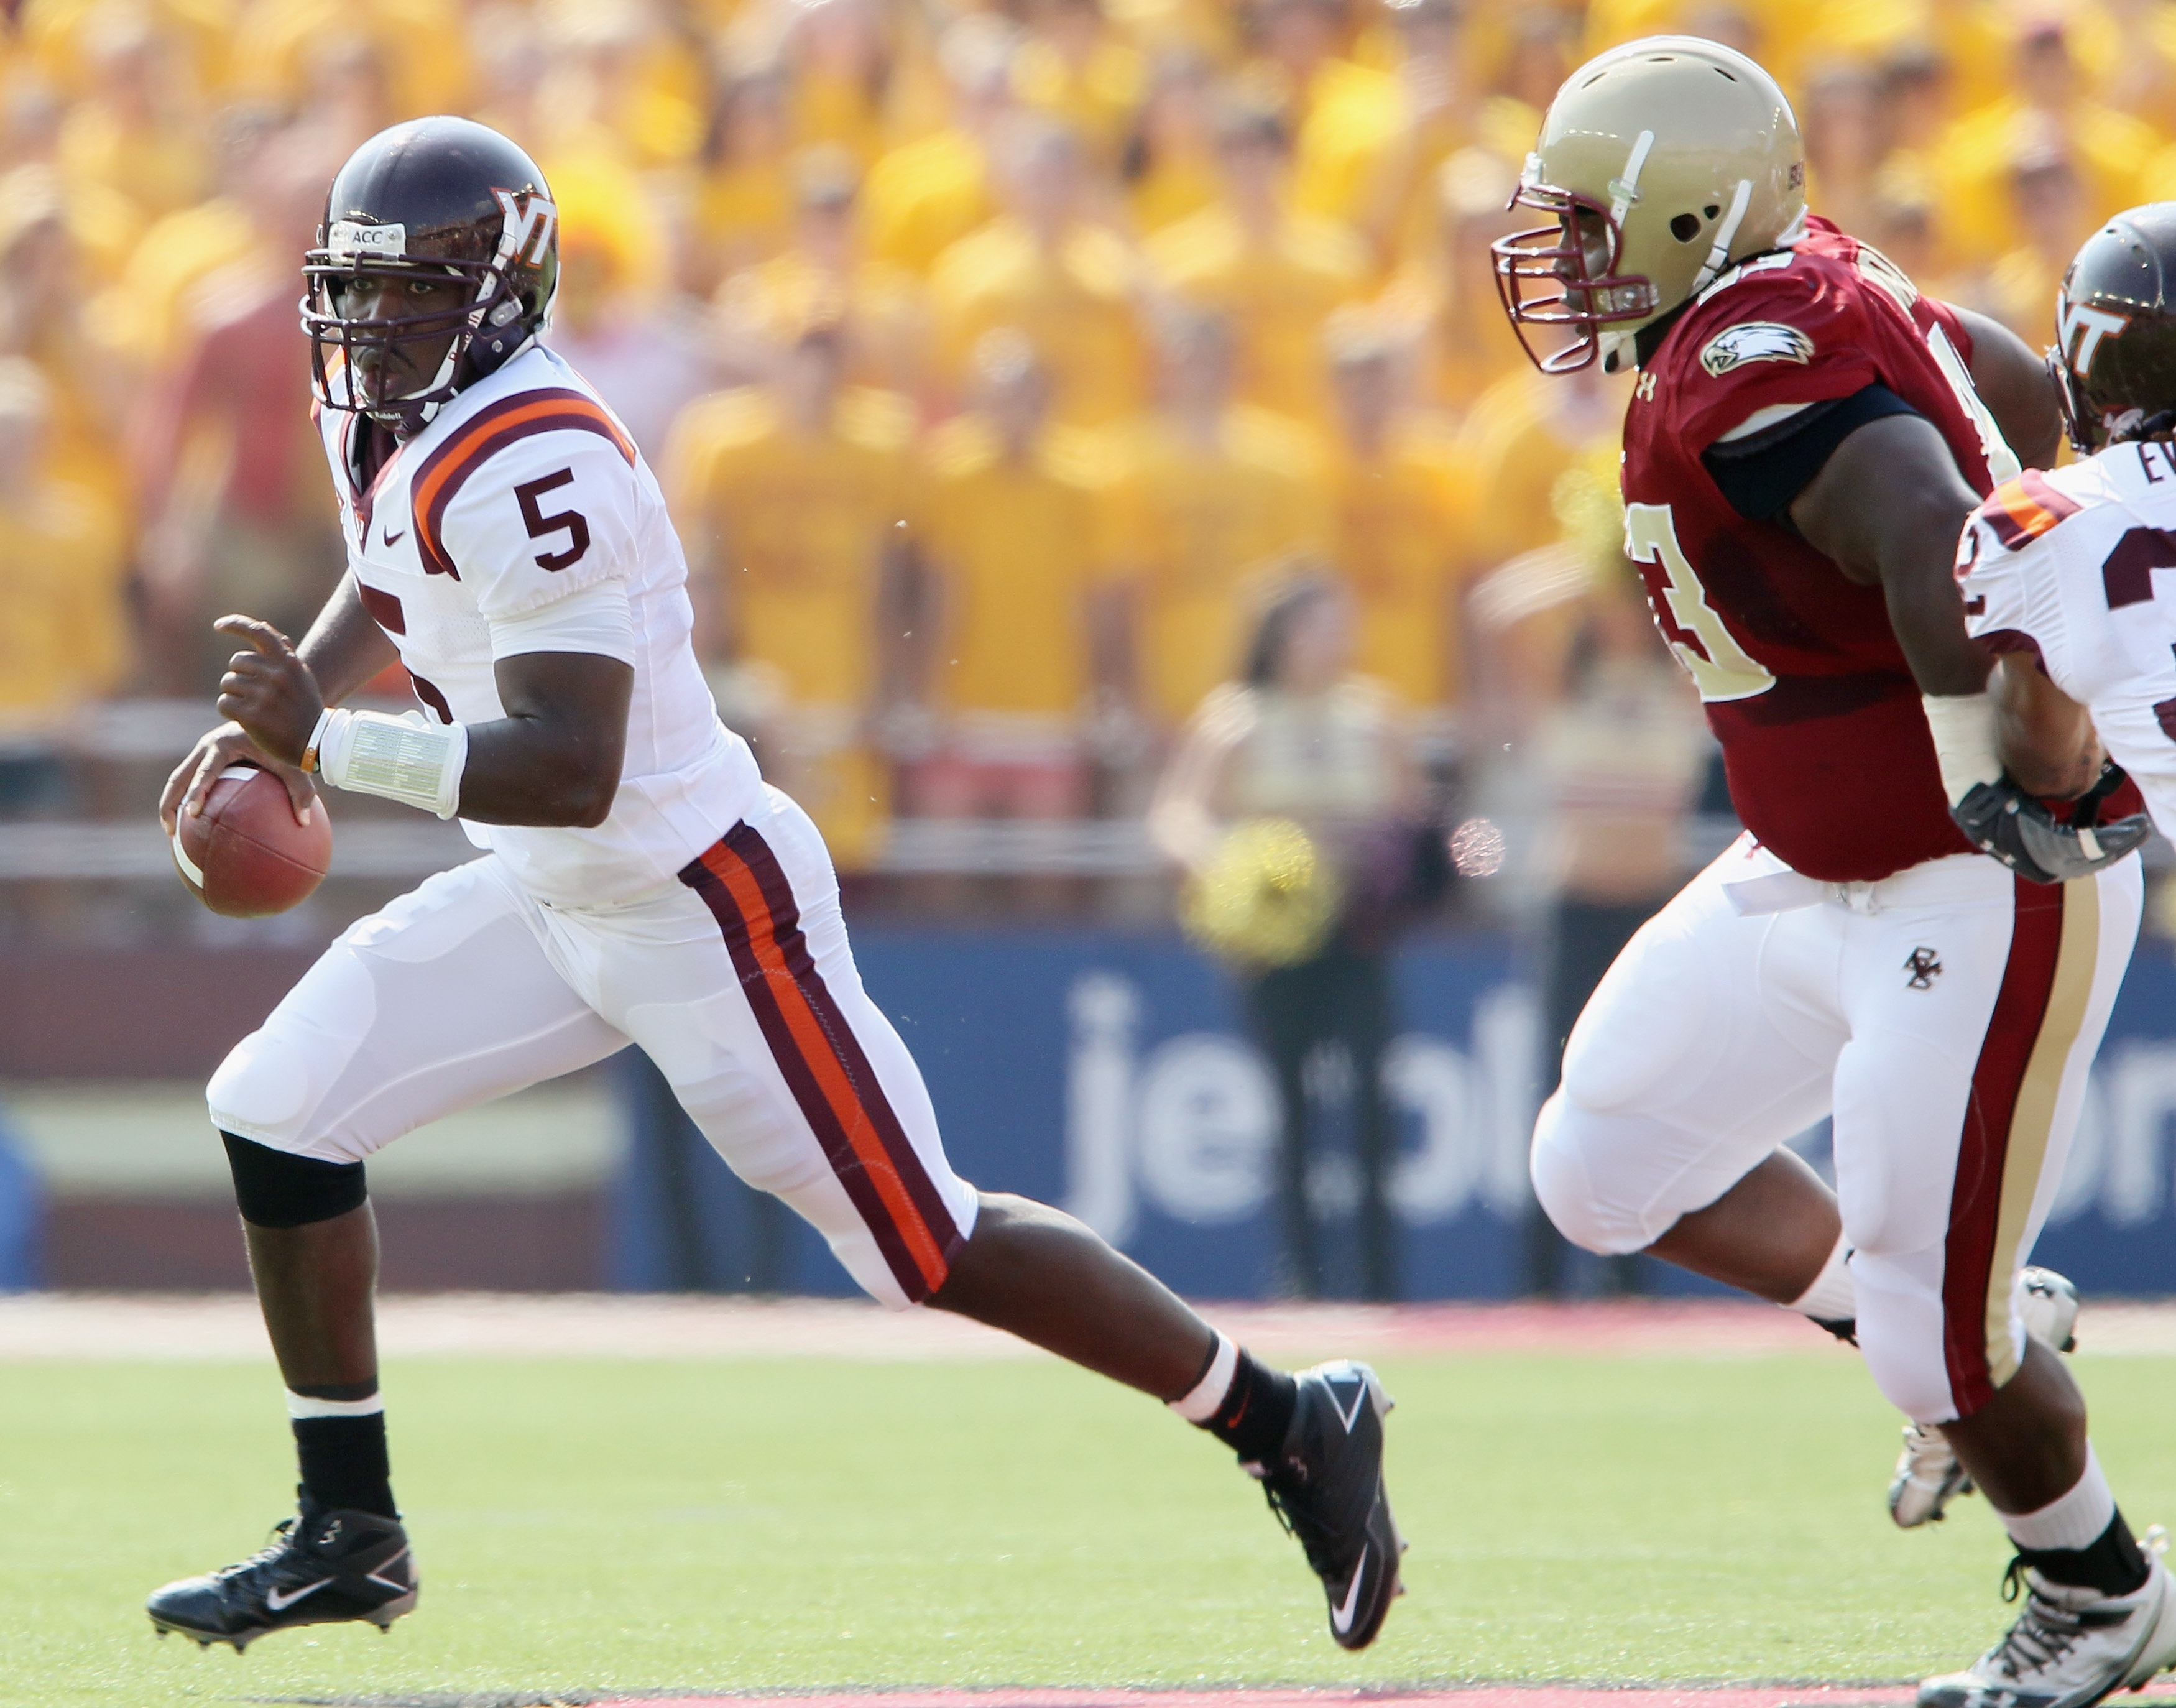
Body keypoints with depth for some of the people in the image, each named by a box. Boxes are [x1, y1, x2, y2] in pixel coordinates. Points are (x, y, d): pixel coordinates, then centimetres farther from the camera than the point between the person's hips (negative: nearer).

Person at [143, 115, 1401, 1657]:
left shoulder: (526, 463, -27)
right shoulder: (398, 426, 3)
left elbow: (570, 767, -33)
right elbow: (385, 599, 26)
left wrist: (326, 747, -35)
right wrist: (277, 714, 9)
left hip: (701, 906, -10)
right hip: (558, 898, 10)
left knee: (931, 1247, -2)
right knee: (279, 1117, 2)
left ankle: (1294, 1428, 13)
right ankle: (349, 1535, 12)